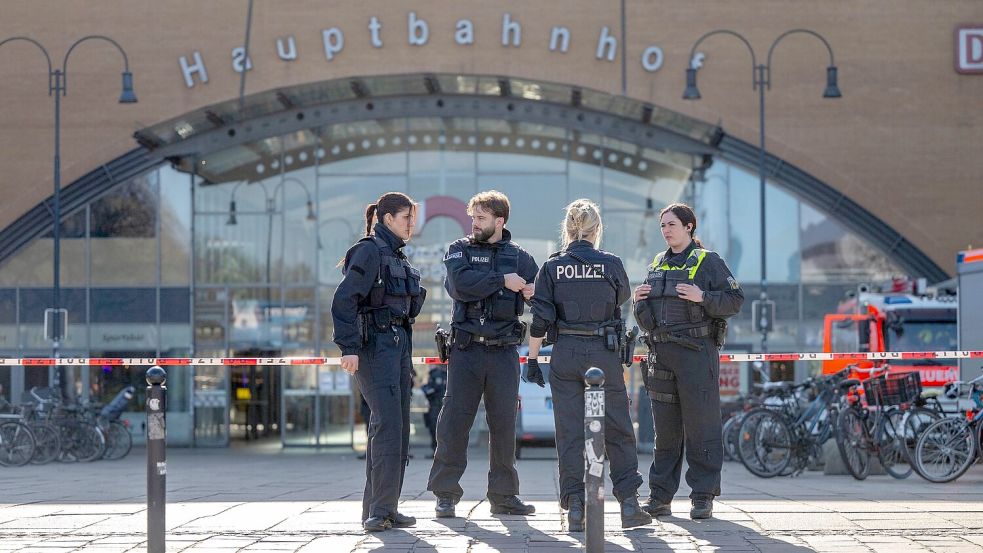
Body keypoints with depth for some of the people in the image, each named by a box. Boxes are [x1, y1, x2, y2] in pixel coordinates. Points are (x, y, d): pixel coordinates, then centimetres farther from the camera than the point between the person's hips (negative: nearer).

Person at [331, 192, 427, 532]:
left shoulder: (397, 256, 19)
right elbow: (344, 299, -17)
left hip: (399, 345, 9)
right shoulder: (370, 251, -8)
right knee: (387, 425, -14)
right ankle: (379, 510, -13)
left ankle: (382, 510, 12)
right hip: (374, 346, -9)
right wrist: (348, 347, -24)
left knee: (398, 429, 7)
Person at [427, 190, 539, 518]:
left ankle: (504, 495, 12)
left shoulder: (519, 257, 12)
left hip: (504, 352, 2)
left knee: (504, 423, 4)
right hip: (466, 349, -2)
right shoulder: (460, 250, 6)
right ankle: (445, 494, 1)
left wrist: (534, 293, -10)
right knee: (454, 420, -5)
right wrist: (502, 280, -11)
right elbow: (461, 285, -13)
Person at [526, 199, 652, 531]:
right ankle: (629, 504, 8)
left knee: (569, 432, 4)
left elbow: (540, 319, -3)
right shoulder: (611, 264, -3)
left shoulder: (552, 267, -2)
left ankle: (575, 509, 3)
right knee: (618, 430, 8)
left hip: (565, 354, 1)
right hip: (605, 353, -1)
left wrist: (532, 359, 3)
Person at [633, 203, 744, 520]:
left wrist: (702, 297, -18)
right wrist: (639, 301, 4)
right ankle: (660, 496, 11)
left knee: (700, 425, -4)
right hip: (660, 353, 6)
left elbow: (735, 300, -5)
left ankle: (703, 496, 1)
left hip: (696, 353, -5)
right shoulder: (657, 265, 18)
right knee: (665, 428, 8)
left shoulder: (708, 262, 1)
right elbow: (645, 317, 25)